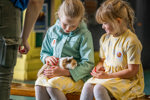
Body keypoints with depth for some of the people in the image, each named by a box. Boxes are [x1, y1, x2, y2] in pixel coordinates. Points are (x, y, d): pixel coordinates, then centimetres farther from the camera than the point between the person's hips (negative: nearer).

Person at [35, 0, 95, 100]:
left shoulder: (84, 35, -6)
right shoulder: (52, 31, 10)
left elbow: (88, 64, -11)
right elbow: (44, 53, 23)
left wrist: (64, 72, -22)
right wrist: (47, 58, -4)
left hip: (76, 76, -5)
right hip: (55, 73, 5)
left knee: (52, 84, -33)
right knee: (39, 82, -28)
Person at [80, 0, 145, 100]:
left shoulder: (131, 41, -15)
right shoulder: (104, 38, 10)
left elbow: (132, 71, -14)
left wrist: (108, 75, -16)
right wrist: (98, 67, -1)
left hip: (127, 80, -7)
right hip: (107, 76, 7)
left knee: (99, 88, -32)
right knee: (87, 86, -23)